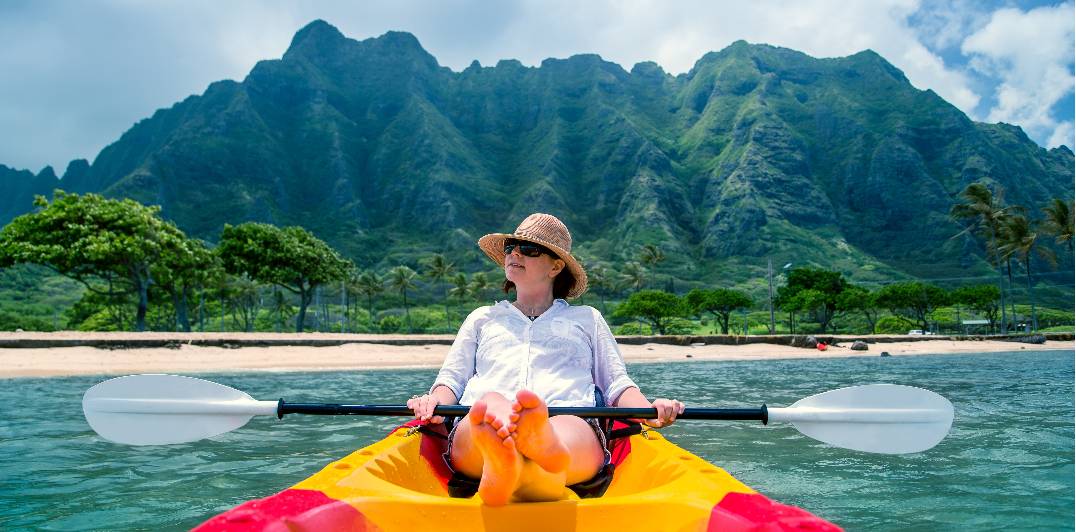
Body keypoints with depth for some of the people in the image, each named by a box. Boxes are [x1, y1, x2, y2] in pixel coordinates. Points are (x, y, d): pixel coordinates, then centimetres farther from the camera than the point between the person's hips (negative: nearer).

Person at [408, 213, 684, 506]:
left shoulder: (586, 318, 32)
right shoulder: (482, 317, 35)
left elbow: (616, 383, 23)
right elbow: (451, 377, 24)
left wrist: (647, 408, -1)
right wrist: (435, 402, -1)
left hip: (572, 421, 0)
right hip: (476, 424, 1)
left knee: (567, 431, -41)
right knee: (490, 405, -39)